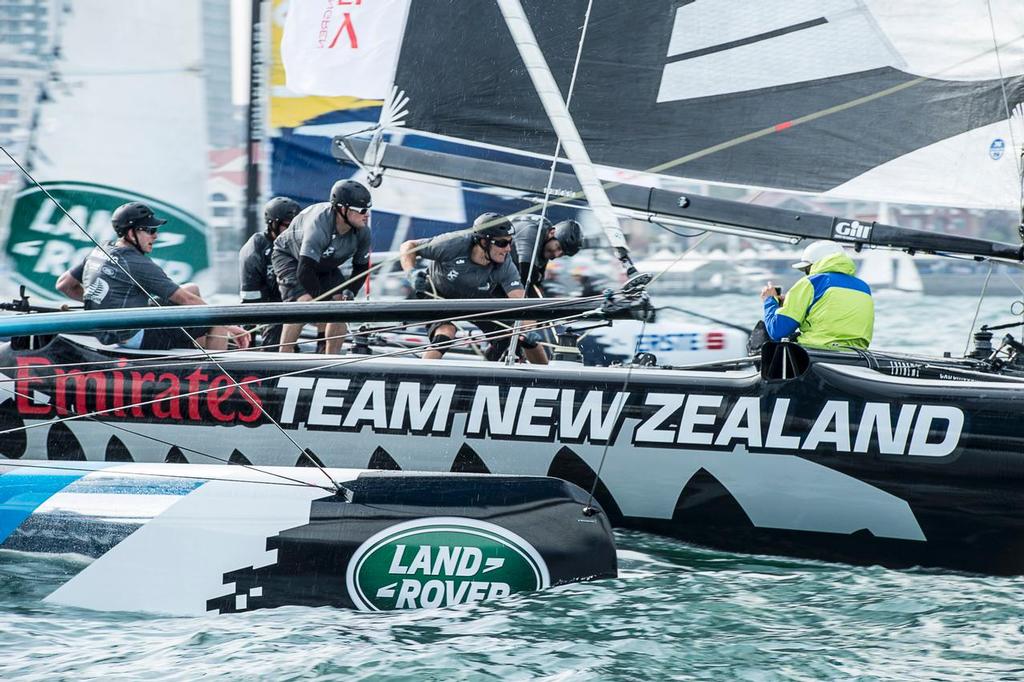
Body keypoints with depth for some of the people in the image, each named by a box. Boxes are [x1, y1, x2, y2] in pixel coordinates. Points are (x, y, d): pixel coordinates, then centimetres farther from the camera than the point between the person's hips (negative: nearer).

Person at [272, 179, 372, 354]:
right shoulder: (319, 225, -41)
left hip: (324, 264, 6)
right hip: (290, 257, -6)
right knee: (304, 302, -28)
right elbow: (305, 271, -42)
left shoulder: (362, 233, -21)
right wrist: (320, 301, -34)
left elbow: (361, 267, -3)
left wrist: (349, 293, -18)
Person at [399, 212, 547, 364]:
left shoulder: (505, 266, -28)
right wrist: (411, 273, -40)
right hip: (440, 297, -3)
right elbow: (408, 247, -22)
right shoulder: (453, 245, -34)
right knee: (445, 334, -34)